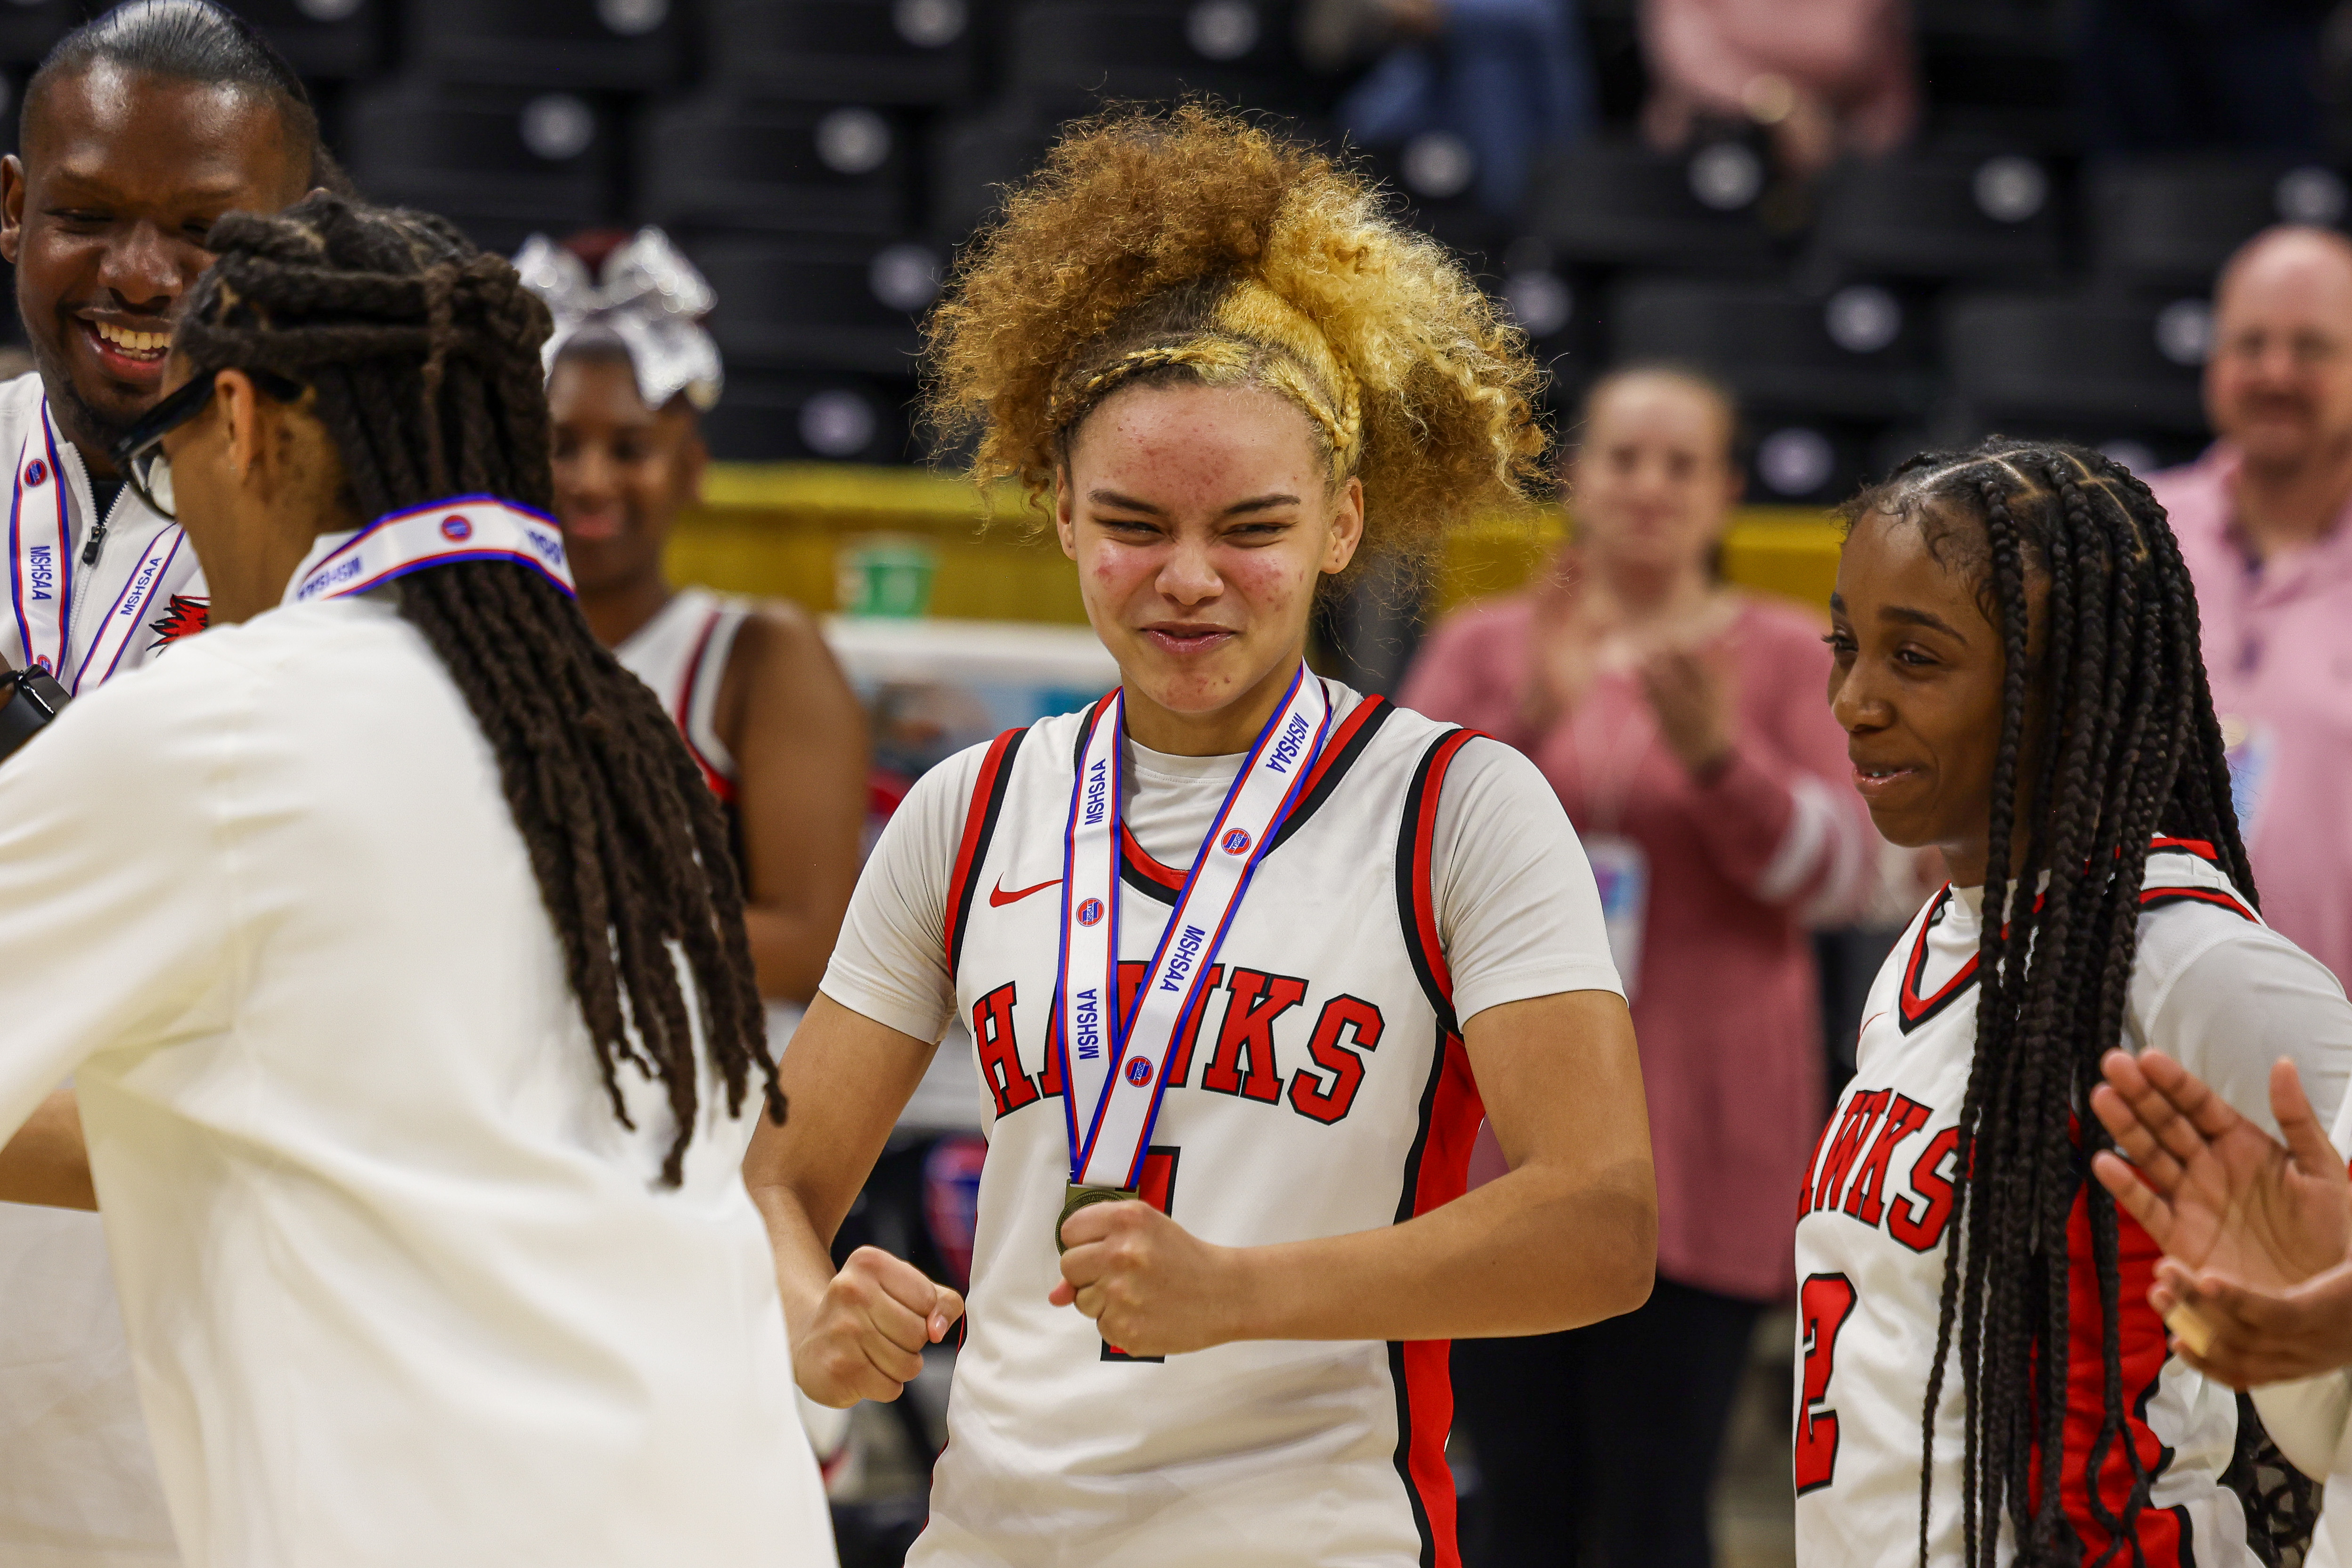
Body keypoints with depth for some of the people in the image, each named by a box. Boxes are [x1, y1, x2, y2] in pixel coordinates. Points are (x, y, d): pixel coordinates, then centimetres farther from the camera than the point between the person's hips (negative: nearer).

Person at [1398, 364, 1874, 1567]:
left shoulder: (1787, 657, 6)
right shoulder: (1486, 648, 10)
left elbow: (1837, 871, -4)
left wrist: (1717, 754, -20)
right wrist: (1529, 718, -17)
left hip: (1695, 1145, -2)